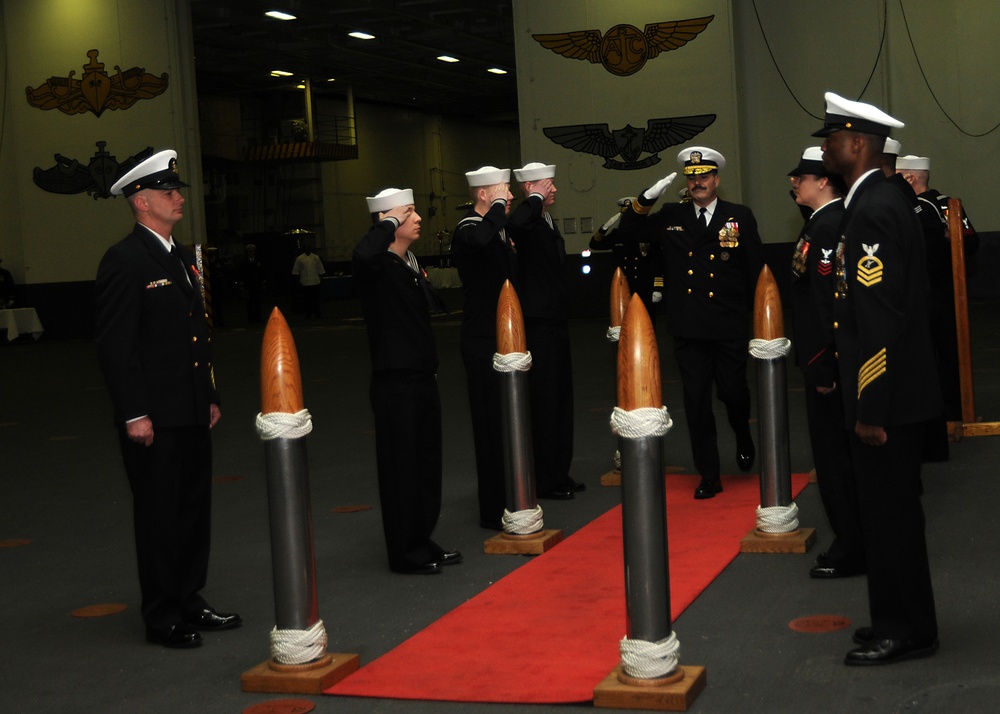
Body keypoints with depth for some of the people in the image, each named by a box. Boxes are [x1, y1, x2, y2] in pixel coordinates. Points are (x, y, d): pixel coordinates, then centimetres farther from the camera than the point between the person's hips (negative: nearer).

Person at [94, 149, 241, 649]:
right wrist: (134, 414, -19)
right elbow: (115, 346, -16)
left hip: (192, 414, 8)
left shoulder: (181, 257, 14)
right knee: (159, 515, 2)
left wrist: (210, 396, 18)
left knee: (194, 508, 14)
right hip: (154, 418, -8)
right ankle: (163, 617, 12)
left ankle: (189, 602, 27)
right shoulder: (124, 261, -13)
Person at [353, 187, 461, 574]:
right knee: (401, 465, 0)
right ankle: (405, 552, 10)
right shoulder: (378, 265, -14)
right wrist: (389, 223, -24)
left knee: (427, 462, 14)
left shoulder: (412, 263, 13)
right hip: (394, 382, -9)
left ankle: (422, 541, 26)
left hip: (423, 378, 9)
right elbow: (363, 254, -38)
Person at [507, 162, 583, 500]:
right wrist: (536, 199, -24)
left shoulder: (547, 221, 16)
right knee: (543, 400, -4)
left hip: (555, 321, 10)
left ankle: (559, 472, 24)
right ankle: (544, 480, 4)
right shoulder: (525, 221, -14)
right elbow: (514, 224, -39)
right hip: (537, 323, -10)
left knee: (560, 397, 14)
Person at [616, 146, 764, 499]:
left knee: (733, 391, 5)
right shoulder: (671, 217, 7)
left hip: (730, 327, -2)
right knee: (696, 401, 3)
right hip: (688, 328, 2)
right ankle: (709, 476, 12)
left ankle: (743, 437, 40)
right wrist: (647, 199, -6)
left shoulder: (740, 216, 2)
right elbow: (627, 232, 7)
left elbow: (757, 270, 2)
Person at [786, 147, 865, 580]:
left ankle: (851, 549, 8)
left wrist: (823, 369, -23)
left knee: (834, 453, -2)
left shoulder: (828, 227, -20)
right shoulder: (830, 220, 12)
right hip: (829, 362, 10)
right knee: (838, 451, 17)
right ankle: (853, 539, 28)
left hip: (829, 365, -10)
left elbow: (828, 301, -24)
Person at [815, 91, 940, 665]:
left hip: (886, 398, -10)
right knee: (894, 509, 17)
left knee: (891, 513, 0)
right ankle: (902, 621, 27)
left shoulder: (872, 211, -19)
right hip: (897, 391, 10)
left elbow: (880, 319, -23)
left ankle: (906, 631, 10)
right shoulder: (884, 201, 13)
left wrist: (870, 410, -21)